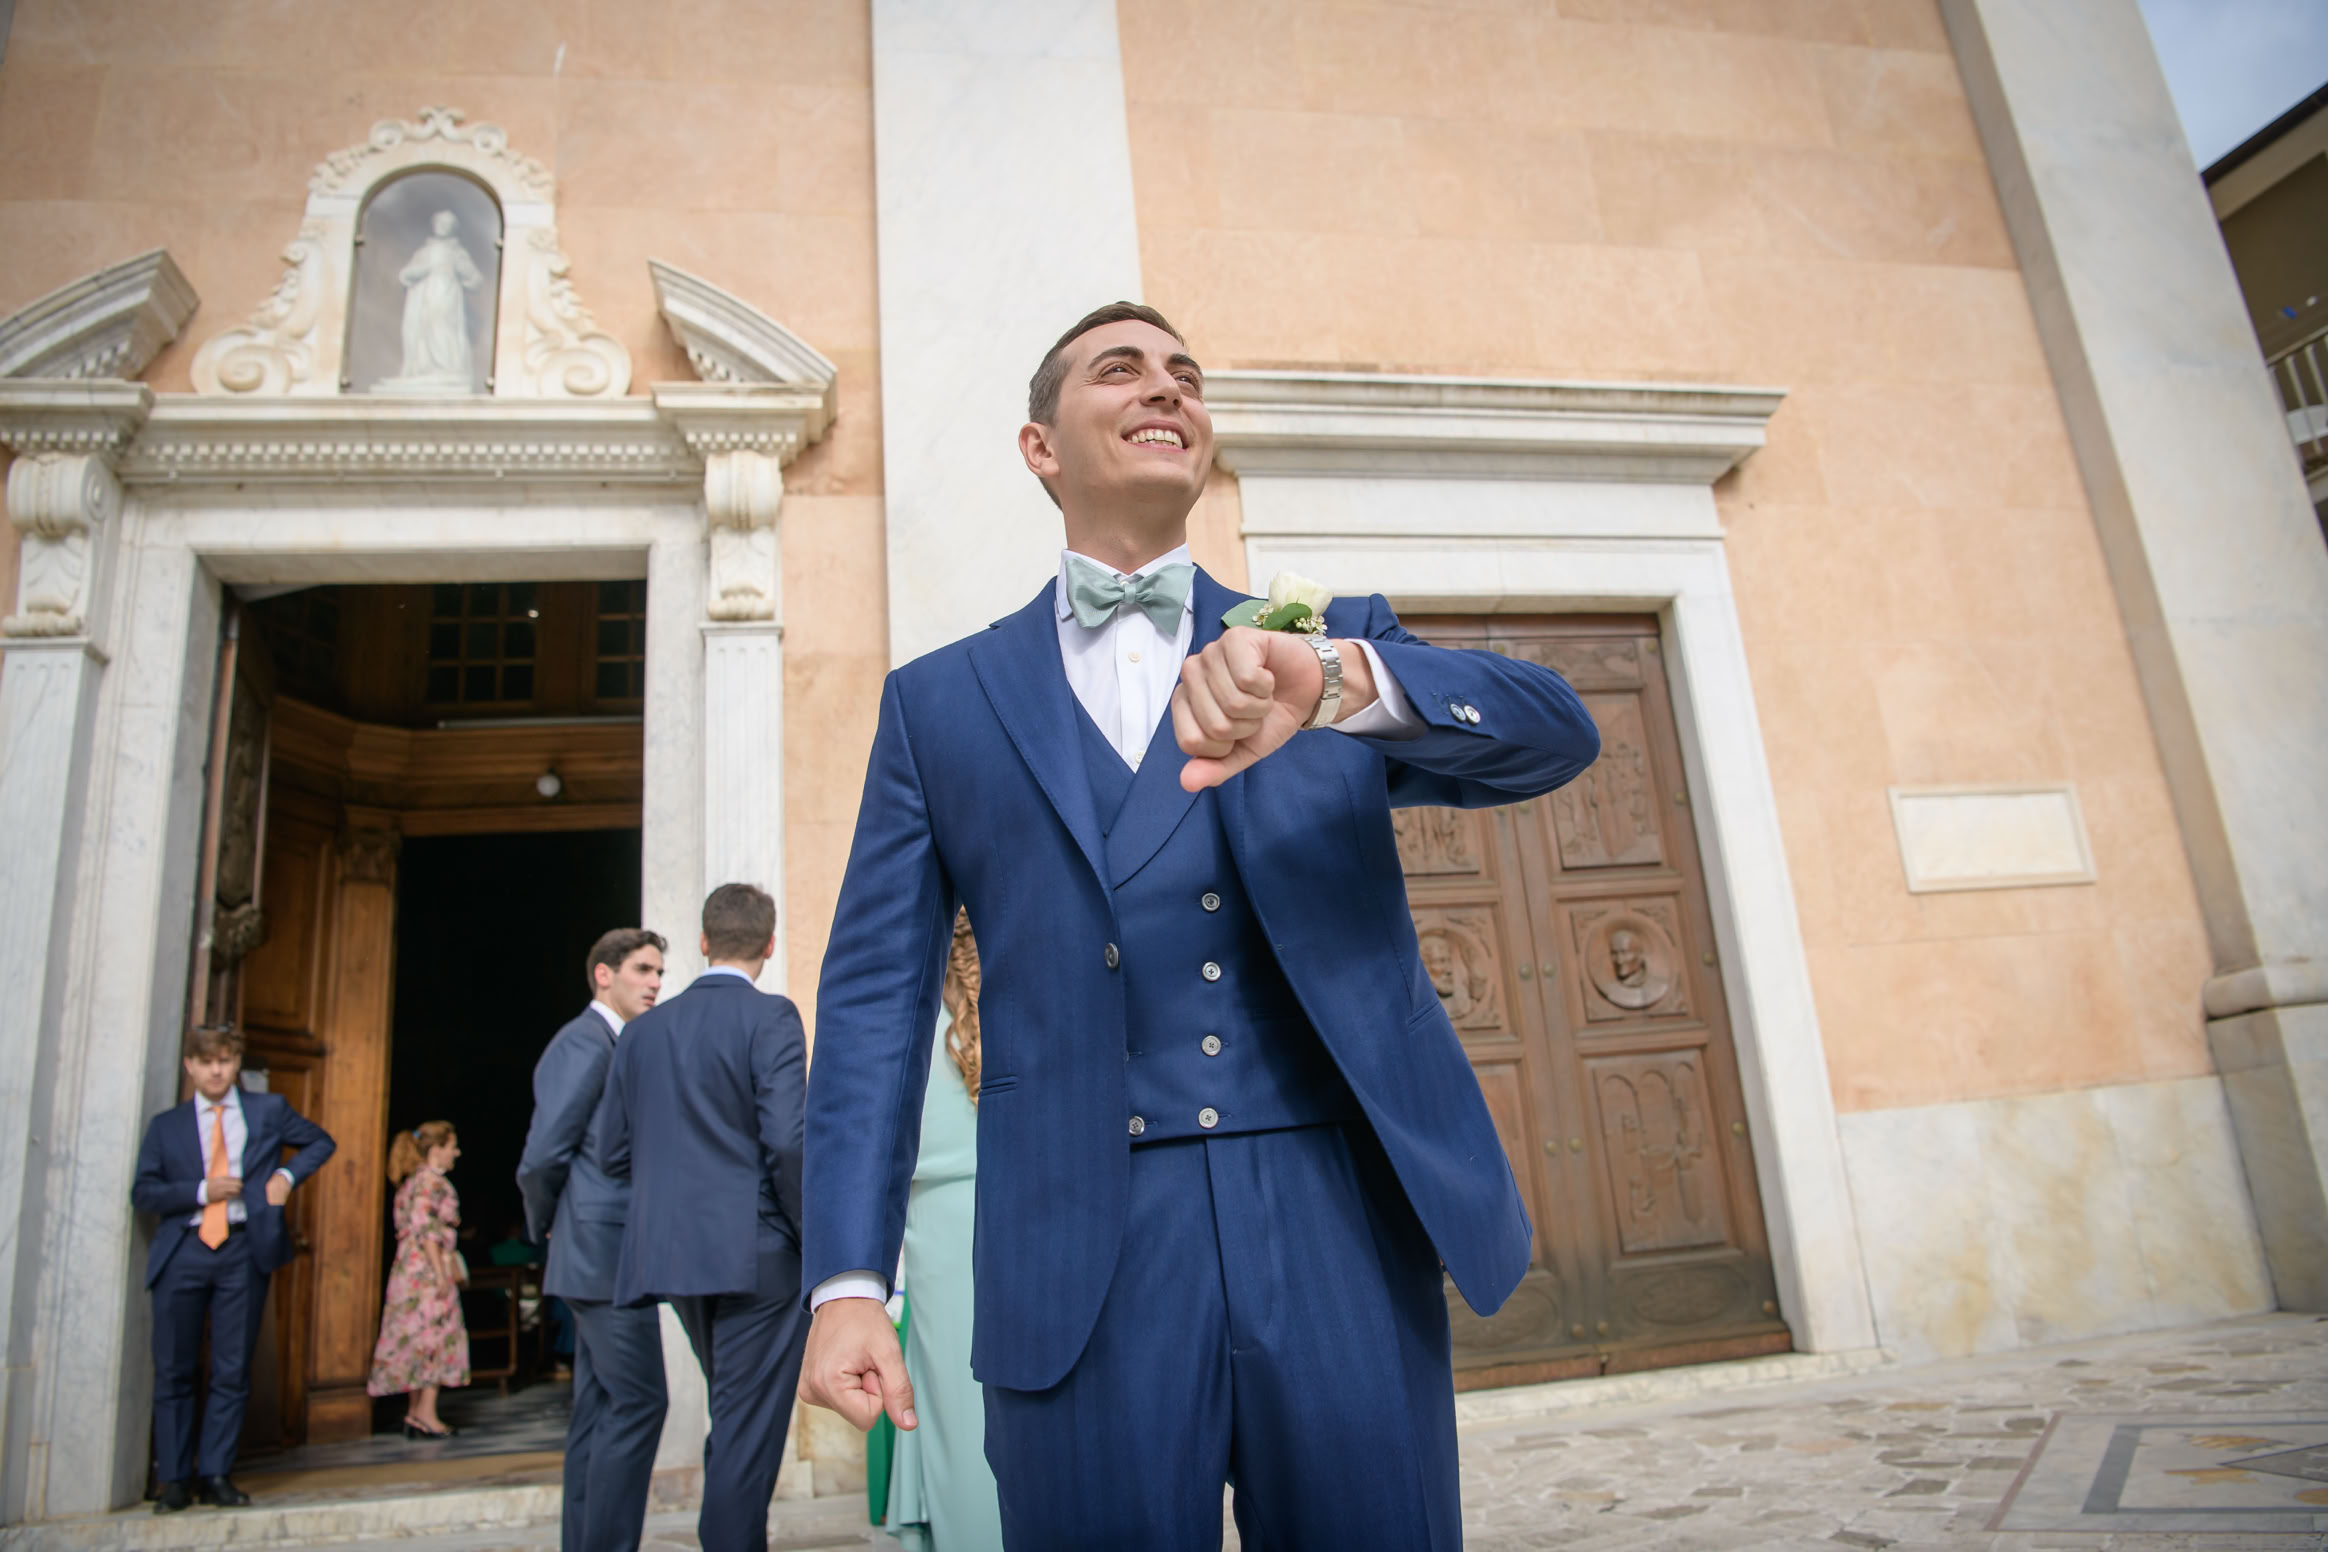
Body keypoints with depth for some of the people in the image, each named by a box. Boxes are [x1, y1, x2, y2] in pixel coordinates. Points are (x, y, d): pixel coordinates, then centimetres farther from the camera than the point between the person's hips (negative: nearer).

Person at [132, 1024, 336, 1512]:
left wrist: (287, 1175, 1)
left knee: (232, 1371, 2)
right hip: (182, 1252, 1)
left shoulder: (269, 1111, 9)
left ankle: (215, 1474, 11)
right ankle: (174, 1479, 13)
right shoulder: (166, 1125, 10)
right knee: (174, 1371, 3)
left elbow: (321, 1142, 18)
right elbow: (142, 1193, 5)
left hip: (244, 1250, -1)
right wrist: (200, 1192, -11)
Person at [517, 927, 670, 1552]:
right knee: (638, 1400, -7)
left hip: (611, 1256, 9)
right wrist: (546, 1225, -1)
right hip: (607, 1250, -9)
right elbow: (543, 1154, -15)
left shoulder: (622, 1047, 17)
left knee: (600, 1407, 13)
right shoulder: (585, 1042, -12)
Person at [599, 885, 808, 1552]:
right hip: (755, 1253, -7)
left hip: (670, 1250, 7)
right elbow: (787, 1141, -19)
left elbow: (616, 1154, 9)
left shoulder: (644, 1029, 9)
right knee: (749, 1428, 3)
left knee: (733, 1416, 23)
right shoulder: (770, 1017, -10)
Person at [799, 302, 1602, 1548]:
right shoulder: (940, 701, 10)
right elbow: (878, 992, 5)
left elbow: (1556, 732, -5)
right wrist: (847, 1279, -4)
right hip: (1083, 1259, 0)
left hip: (1341, 1224, 1)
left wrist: (1337, 687, -24)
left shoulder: (1335, 648, 11)